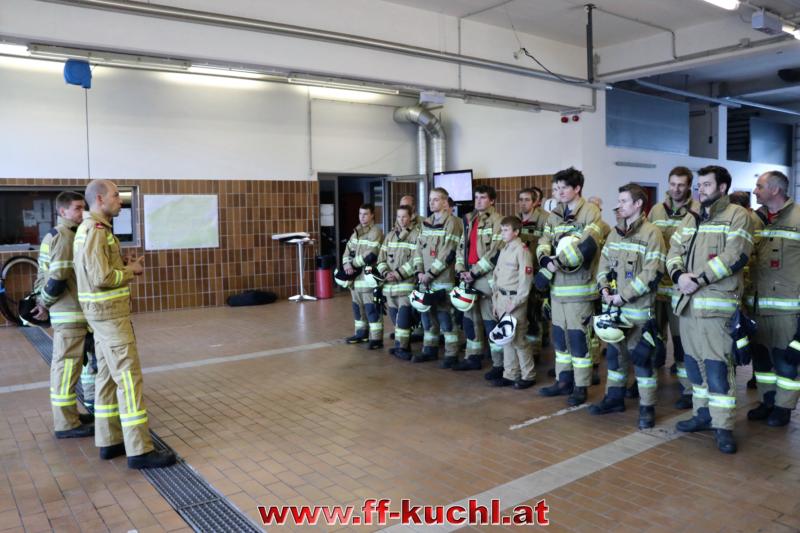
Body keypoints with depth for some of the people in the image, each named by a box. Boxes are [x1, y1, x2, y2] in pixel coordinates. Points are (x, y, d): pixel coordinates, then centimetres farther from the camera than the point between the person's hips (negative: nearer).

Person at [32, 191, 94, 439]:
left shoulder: (53, 235, 17)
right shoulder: (65, 236, -15)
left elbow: (46, 274, 15)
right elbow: (58, 277, -21)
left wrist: (41, 301, 9)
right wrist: (44, 303, -8)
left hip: (65, 311, 10)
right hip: (70, 312, -10)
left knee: (63, 365, 16)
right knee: (67, 366, -5)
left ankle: (68, 415, 26)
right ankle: (66, 424, 2)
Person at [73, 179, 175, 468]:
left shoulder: (93, 229, 15)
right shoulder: (96, 231, -17)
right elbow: (101, 278, -25)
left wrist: (126, 266, 4)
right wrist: (131, 271, -9)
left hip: (104, 311, 11)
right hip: (109, 312, -11)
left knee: (108, 375, 13)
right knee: (128, 377, -9)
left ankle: (109, 441, 20)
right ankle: (139, 450, -6)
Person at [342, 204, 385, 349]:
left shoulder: (375, 232, -9)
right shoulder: (356, 232, 17)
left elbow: (370, 255, -19)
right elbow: (348, 251, 15)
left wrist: (353, 263, -11)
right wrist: (347, 265, -5)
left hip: (369, 276, -8)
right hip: (355, 276, 8)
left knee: (371, 308, -8)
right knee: (358, 306, 17)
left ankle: (376, 339, -5)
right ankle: (361, 333, 30)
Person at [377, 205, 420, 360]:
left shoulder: (417, 235, -4)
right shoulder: (390, 235, 16)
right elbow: (381, 258, 14)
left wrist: (399, 274, -16)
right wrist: (386, 273, -5)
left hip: (407, 282, -6)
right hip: (390, 283, 6)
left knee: (403, 315, -14)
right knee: (394, 315, 11)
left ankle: (402, 346, -9)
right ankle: (401, 344, 23)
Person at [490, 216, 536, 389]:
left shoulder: (522, 250, -11)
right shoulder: (504, 250, 15)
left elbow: (526, 279, -16)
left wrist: (515, 302, -17)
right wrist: (495, 300, 13)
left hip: (515, 299, -8)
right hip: (502, 298, 8)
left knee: (519, 339, -3)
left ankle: (528, 376, 9)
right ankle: (510, 374, 20)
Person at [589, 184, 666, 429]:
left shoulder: (651, 233, -10)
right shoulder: (615, 232, 13)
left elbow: (653, 273, -17)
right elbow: (604, 263, 16)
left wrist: (623, 296, -17)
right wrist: (604, 288, -3)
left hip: (638, 308, -7)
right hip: (614, 307, 7)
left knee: (641, 357, -1)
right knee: (614, 353, 16)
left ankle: (647, 407, 12)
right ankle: (614, 398, 30)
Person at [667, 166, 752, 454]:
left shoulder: (737, 215, -3)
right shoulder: (690, 219, 18)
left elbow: (735, 256, -15)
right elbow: (674, 251, 11)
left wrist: (699, 279, -18)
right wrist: (679, 275, -10)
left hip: (718, 303, -7)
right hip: (687, 302, 7)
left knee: (717, 365, -7)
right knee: (694, 363, 14)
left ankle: (723, 426, 2)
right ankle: (703, 414, 27)